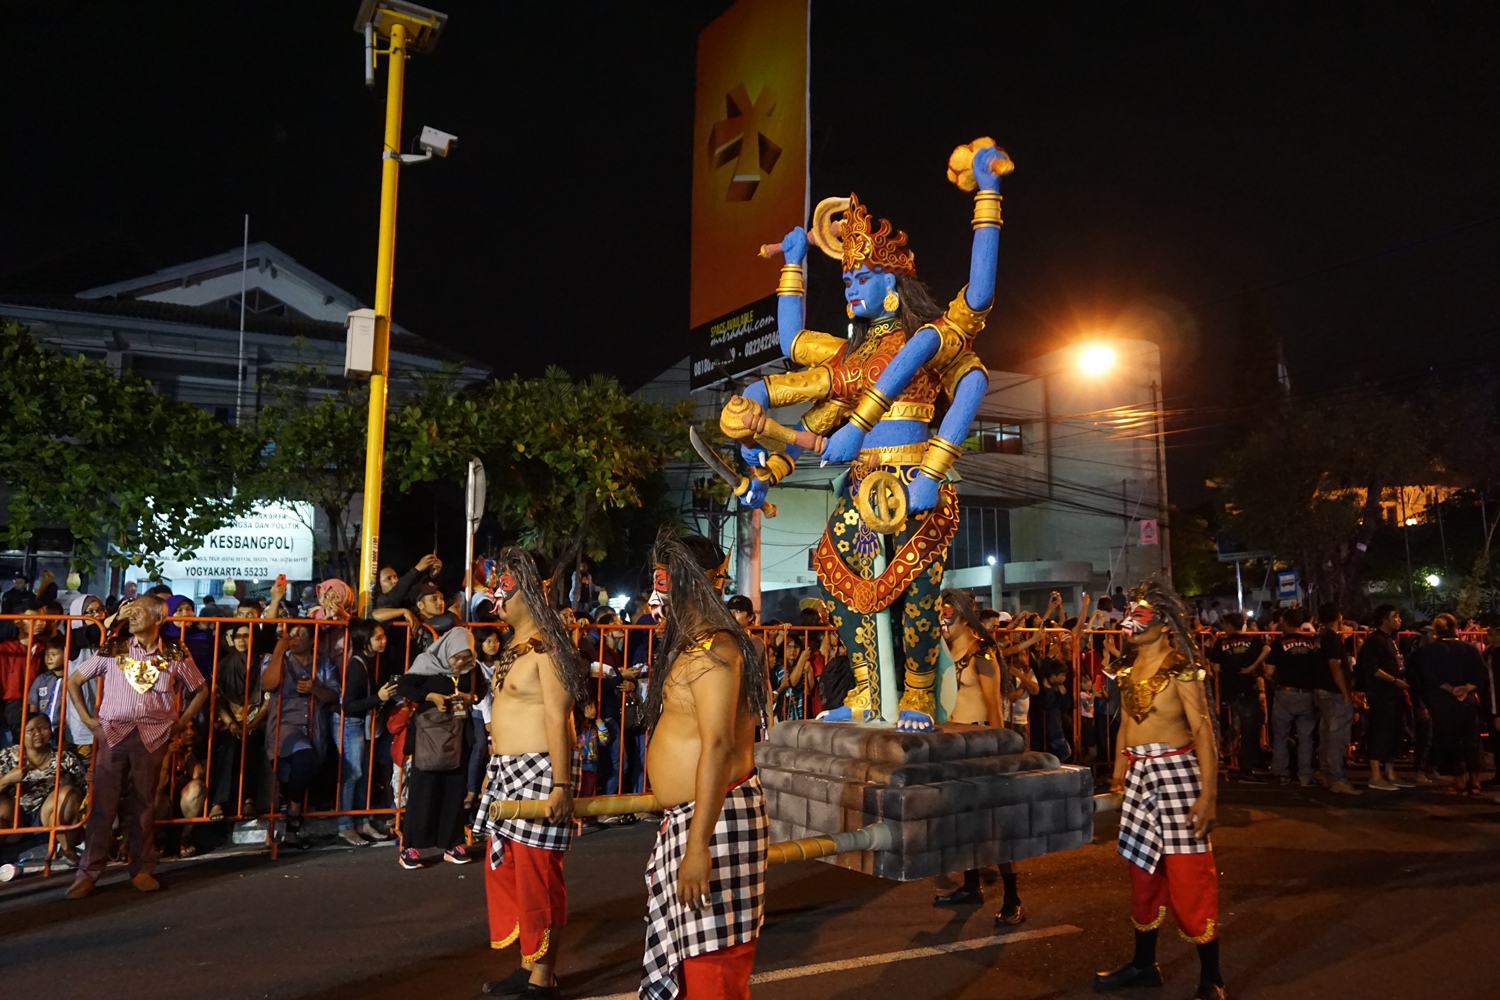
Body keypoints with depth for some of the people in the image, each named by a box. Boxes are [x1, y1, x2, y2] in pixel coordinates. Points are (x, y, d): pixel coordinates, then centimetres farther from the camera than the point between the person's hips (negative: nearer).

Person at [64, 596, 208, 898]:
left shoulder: (175, 655, 3)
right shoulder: (112, 649, 4)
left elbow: (201, 690, 14)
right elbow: (73, 682, 12)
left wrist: (181, 722, 6)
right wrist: (87, 718, 4)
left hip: (153, 736, 0)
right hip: (112, 733, 0)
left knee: (143, 804, 6)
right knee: (103, 803, 1)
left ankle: (142, 869, 16)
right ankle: (88, 872, 10)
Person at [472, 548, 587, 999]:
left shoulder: (547, 648, -15)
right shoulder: (515, 648, 13)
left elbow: (557, 719, -20)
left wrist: (561, 785, -24)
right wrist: (492, 772, 21)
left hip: (540, 770, -10)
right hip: (507, 769, 10)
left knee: (537, 874, -2)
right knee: (506, 869, 15)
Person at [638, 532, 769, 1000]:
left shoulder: (711, 647, -19)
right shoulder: (692, 643, 14)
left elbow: (718, 745, -26)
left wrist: (698, 846, -28)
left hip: (715, 818, -11)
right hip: (687, 814, 11)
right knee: (687, 952, 20)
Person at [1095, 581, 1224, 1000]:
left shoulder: (1180, 669, -13)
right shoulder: (1129, 669, 9)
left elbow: (1204, 732, -17)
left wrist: (1208, 794, -21)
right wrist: (1118, 777, 14)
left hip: (1176, 772, -7)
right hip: (1140, 775, 7)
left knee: (1189, 877, -3)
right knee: (1143, 871, 15)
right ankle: (1144, 964, 27)